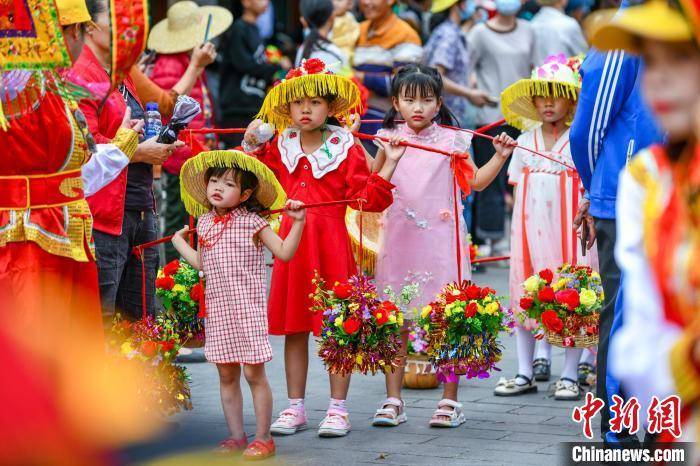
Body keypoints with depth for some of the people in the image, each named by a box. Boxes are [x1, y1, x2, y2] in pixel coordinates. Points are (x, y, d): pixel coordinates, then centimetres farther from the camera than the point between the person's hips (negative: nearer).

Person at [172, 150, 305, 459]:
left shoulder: (252, 222, -5)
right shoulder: (204, 222, 10)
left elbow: (284, 252, -6)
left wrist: (298, 222, -14)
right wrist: (179, 242, 30)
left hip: (248, 306, -5)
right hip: (217, 308, 5)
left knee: (254, 373, -5)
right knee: (226, 375, 9)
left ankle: (263, 437, 4)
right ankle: (236, 436, 18)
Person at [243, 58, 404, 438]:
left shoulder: (346, 149, -2)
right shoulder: (279, 149, 9)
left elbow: (368, 198, -7)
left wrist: (389, 164, -18)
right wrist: (250, 147, 5)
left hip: (331, 244, -4)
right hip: (292, 245, 4)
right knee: (293, 327, 8)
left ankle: (338, 408, 9)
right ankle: (295, 407, 17)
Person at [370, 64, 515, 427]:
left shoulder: (451, 140, 3)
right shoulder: (389, 139, 6)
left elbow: (475, 182, 11)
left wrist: (500, 157, 0)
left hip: (441, 238, -1)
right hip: (399, 239, 2)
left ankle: (450, 401, 7)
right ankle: (393, 400, 11)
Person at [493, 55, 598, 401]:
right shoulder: (526, 140, 12)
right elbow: (517, 186, 15)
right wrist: (517, 224, 7)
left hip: (567, 229, -4)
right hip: (529, 227, 4)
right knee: (522, 298, 6)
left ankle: (569, 376, 6)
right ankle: (525, 375, 15)